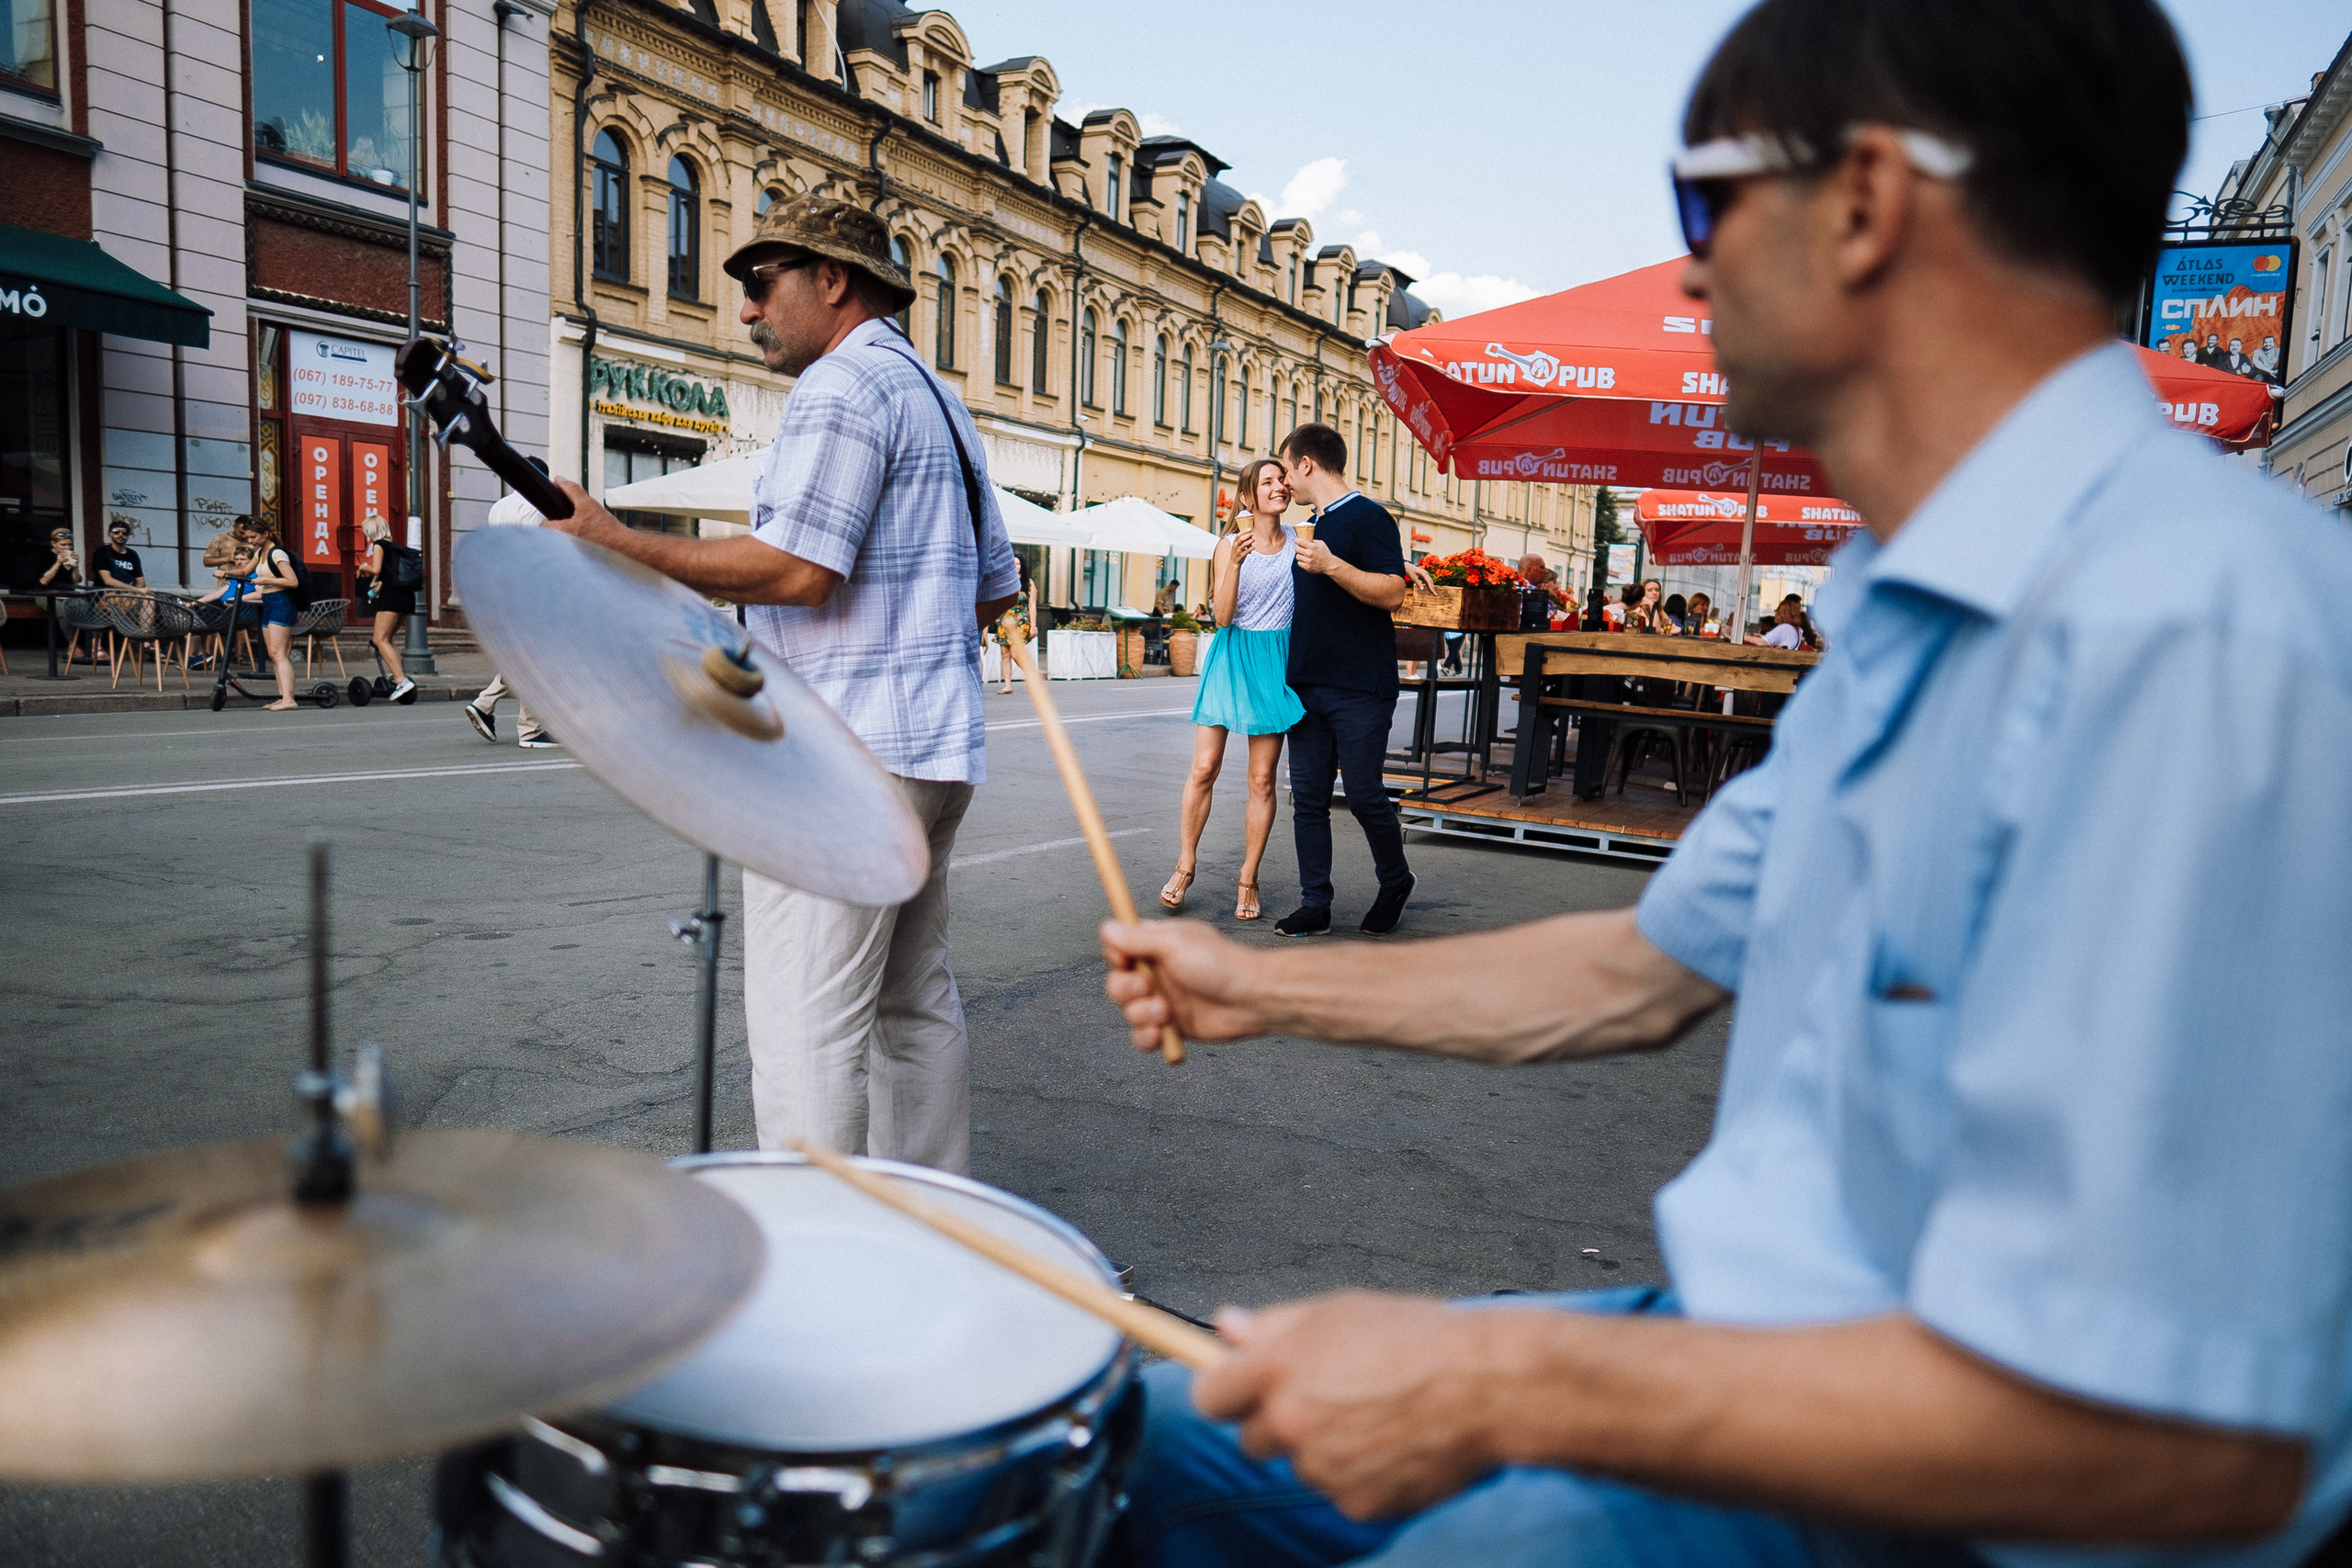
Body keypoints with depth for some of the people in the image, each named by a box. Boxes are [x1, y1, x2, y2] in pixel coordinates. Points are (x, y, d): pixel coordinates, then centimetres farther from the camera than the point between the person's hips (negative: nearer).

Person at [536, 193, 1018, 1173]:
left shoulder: (843, 384, -9)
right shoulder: (941, 402, 22)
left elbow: (796, 569, -20)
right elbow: (996, 589, 24)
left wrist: (615, 544, -16)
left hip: (844, 756, -10)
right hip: (936, 747, 10)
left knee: (808, 1033, -7)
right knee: (912, 1003, 16)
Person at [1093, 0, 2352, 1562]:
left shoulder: (2191, 640, -27)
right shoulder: (1896, 626, 8)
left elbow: (2187, 1441, -29)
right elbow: (1650, 969, 14)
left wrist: (1500, 1385, -23)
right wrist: (1265, 987, 16)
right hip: (1746, 1348, 9)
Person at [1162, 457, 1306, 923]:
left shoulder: (1299, 542, 5)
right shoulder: (1229, 544, -3)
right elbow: (1222, 615, -11)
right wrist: (1236, 561, -24)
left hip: (1275, 662, 2)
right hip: (1232, 657, -1)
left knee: (1262, 779, 1)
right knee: (1204, 767, -4)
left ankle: (1248, 879, 10)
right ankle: (1185, 865, 13)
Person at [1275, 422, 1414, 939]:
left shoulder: (1368, 517, -7)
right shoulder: (1313, 526, 19)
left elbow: (1393, 593, -18)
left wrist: (1332, 566, -26)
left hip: (1359, 689, -8)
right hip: (1307, 684, 8)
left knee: (1363, 794, -3)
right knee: (1308, 797, 4)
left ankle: (1395, 882, 20)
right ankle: (1315, 904, 10)